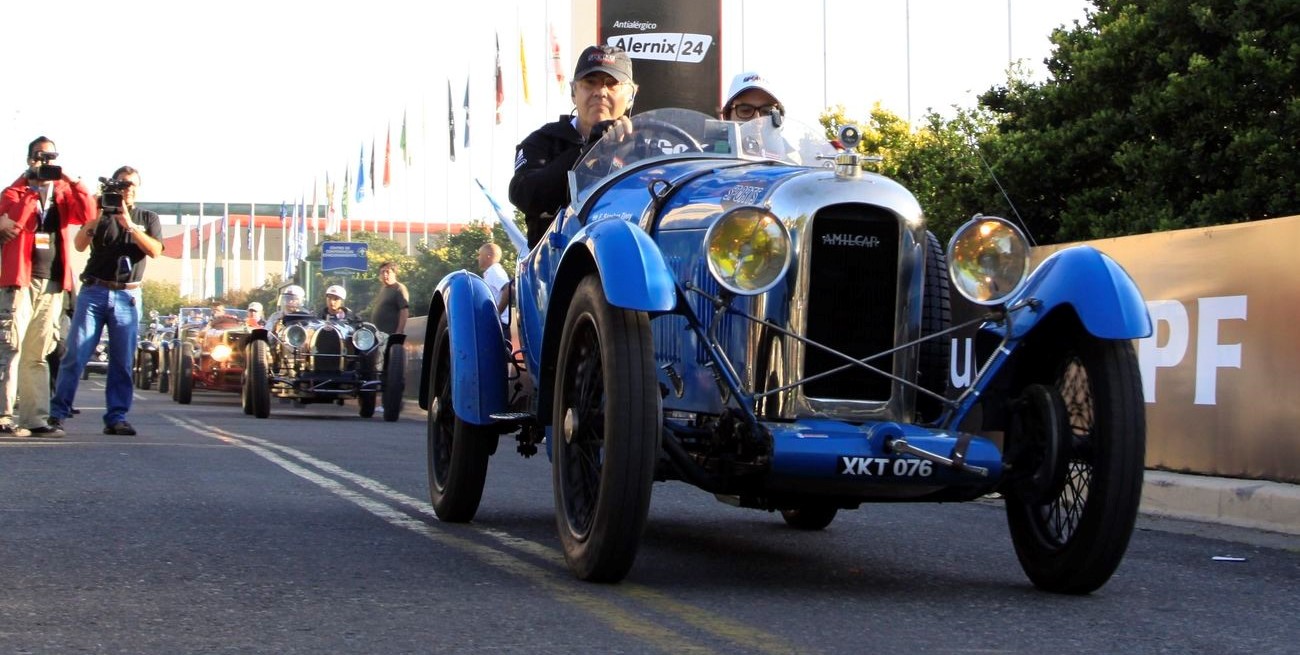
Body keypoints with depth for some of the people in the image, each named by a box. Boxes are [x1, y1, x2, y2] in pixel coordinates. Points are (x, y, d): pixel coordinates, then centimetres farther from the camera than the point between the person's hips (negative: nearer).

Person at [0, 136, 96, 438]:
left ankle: (35, 419, 7)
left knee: (38, 355, 7)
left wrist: (71, 180, -7)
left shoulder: (64, 194, 17)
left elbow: (88, 214, -2)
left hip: (52, 283, 4)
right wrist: (31, 188, -15)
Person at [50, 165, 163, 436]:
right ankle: (57, 413, -3)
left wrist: (130, 225, -14)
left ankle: (116, 417, 1)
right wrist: (96, 217, -16)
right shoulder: (102, 213, 11)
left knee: (123, 362, -2)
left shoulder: (148, 218, 14)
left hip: (127, 297, 1)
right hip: (94, 292, -1)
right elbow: (80, 245, -3)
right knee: (75, 355, -6)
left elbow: (155, 251, -4)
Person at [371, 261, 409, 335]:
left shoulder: (399, 288, -9)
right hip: (380, 334, 10)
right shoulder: (382, 289, 20)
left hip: (392, 334, -10)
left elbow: (405, 312, -17)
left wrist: (399, 332, -24)